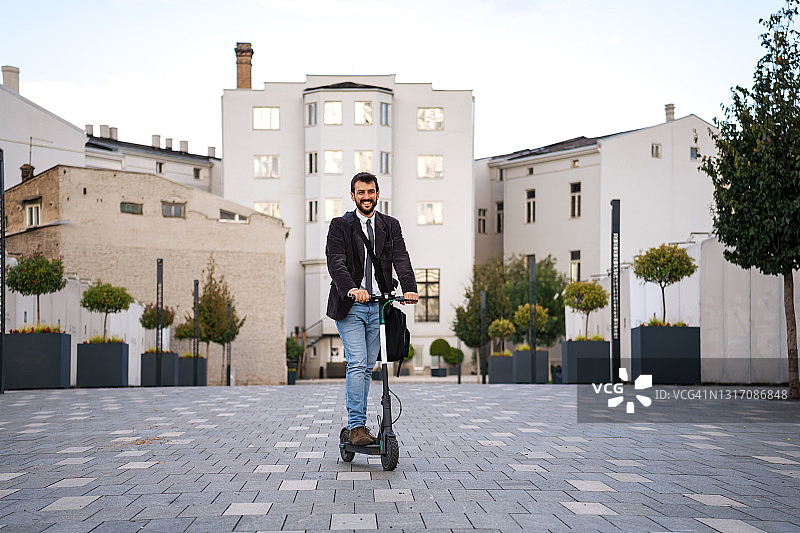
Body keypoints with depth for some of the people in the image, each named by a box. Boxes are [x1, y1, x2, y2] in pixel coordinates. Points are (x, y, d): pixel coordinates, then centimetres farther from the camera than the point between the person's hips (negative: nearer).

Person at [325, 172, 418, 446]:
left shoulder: (390, 226, 10)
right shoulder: (340, 226, 1)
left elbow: (401, 259, -3)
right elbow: (335, 262, -13)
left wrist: (410, 288, -22)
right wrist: (351, 289, -32)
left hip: (379, 305, 3)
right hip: (350, 305, -3)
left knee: (367, 367, 7)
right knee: (356, 364, -12)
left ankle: (356, 425, 15)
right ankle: (356, 426, -9)